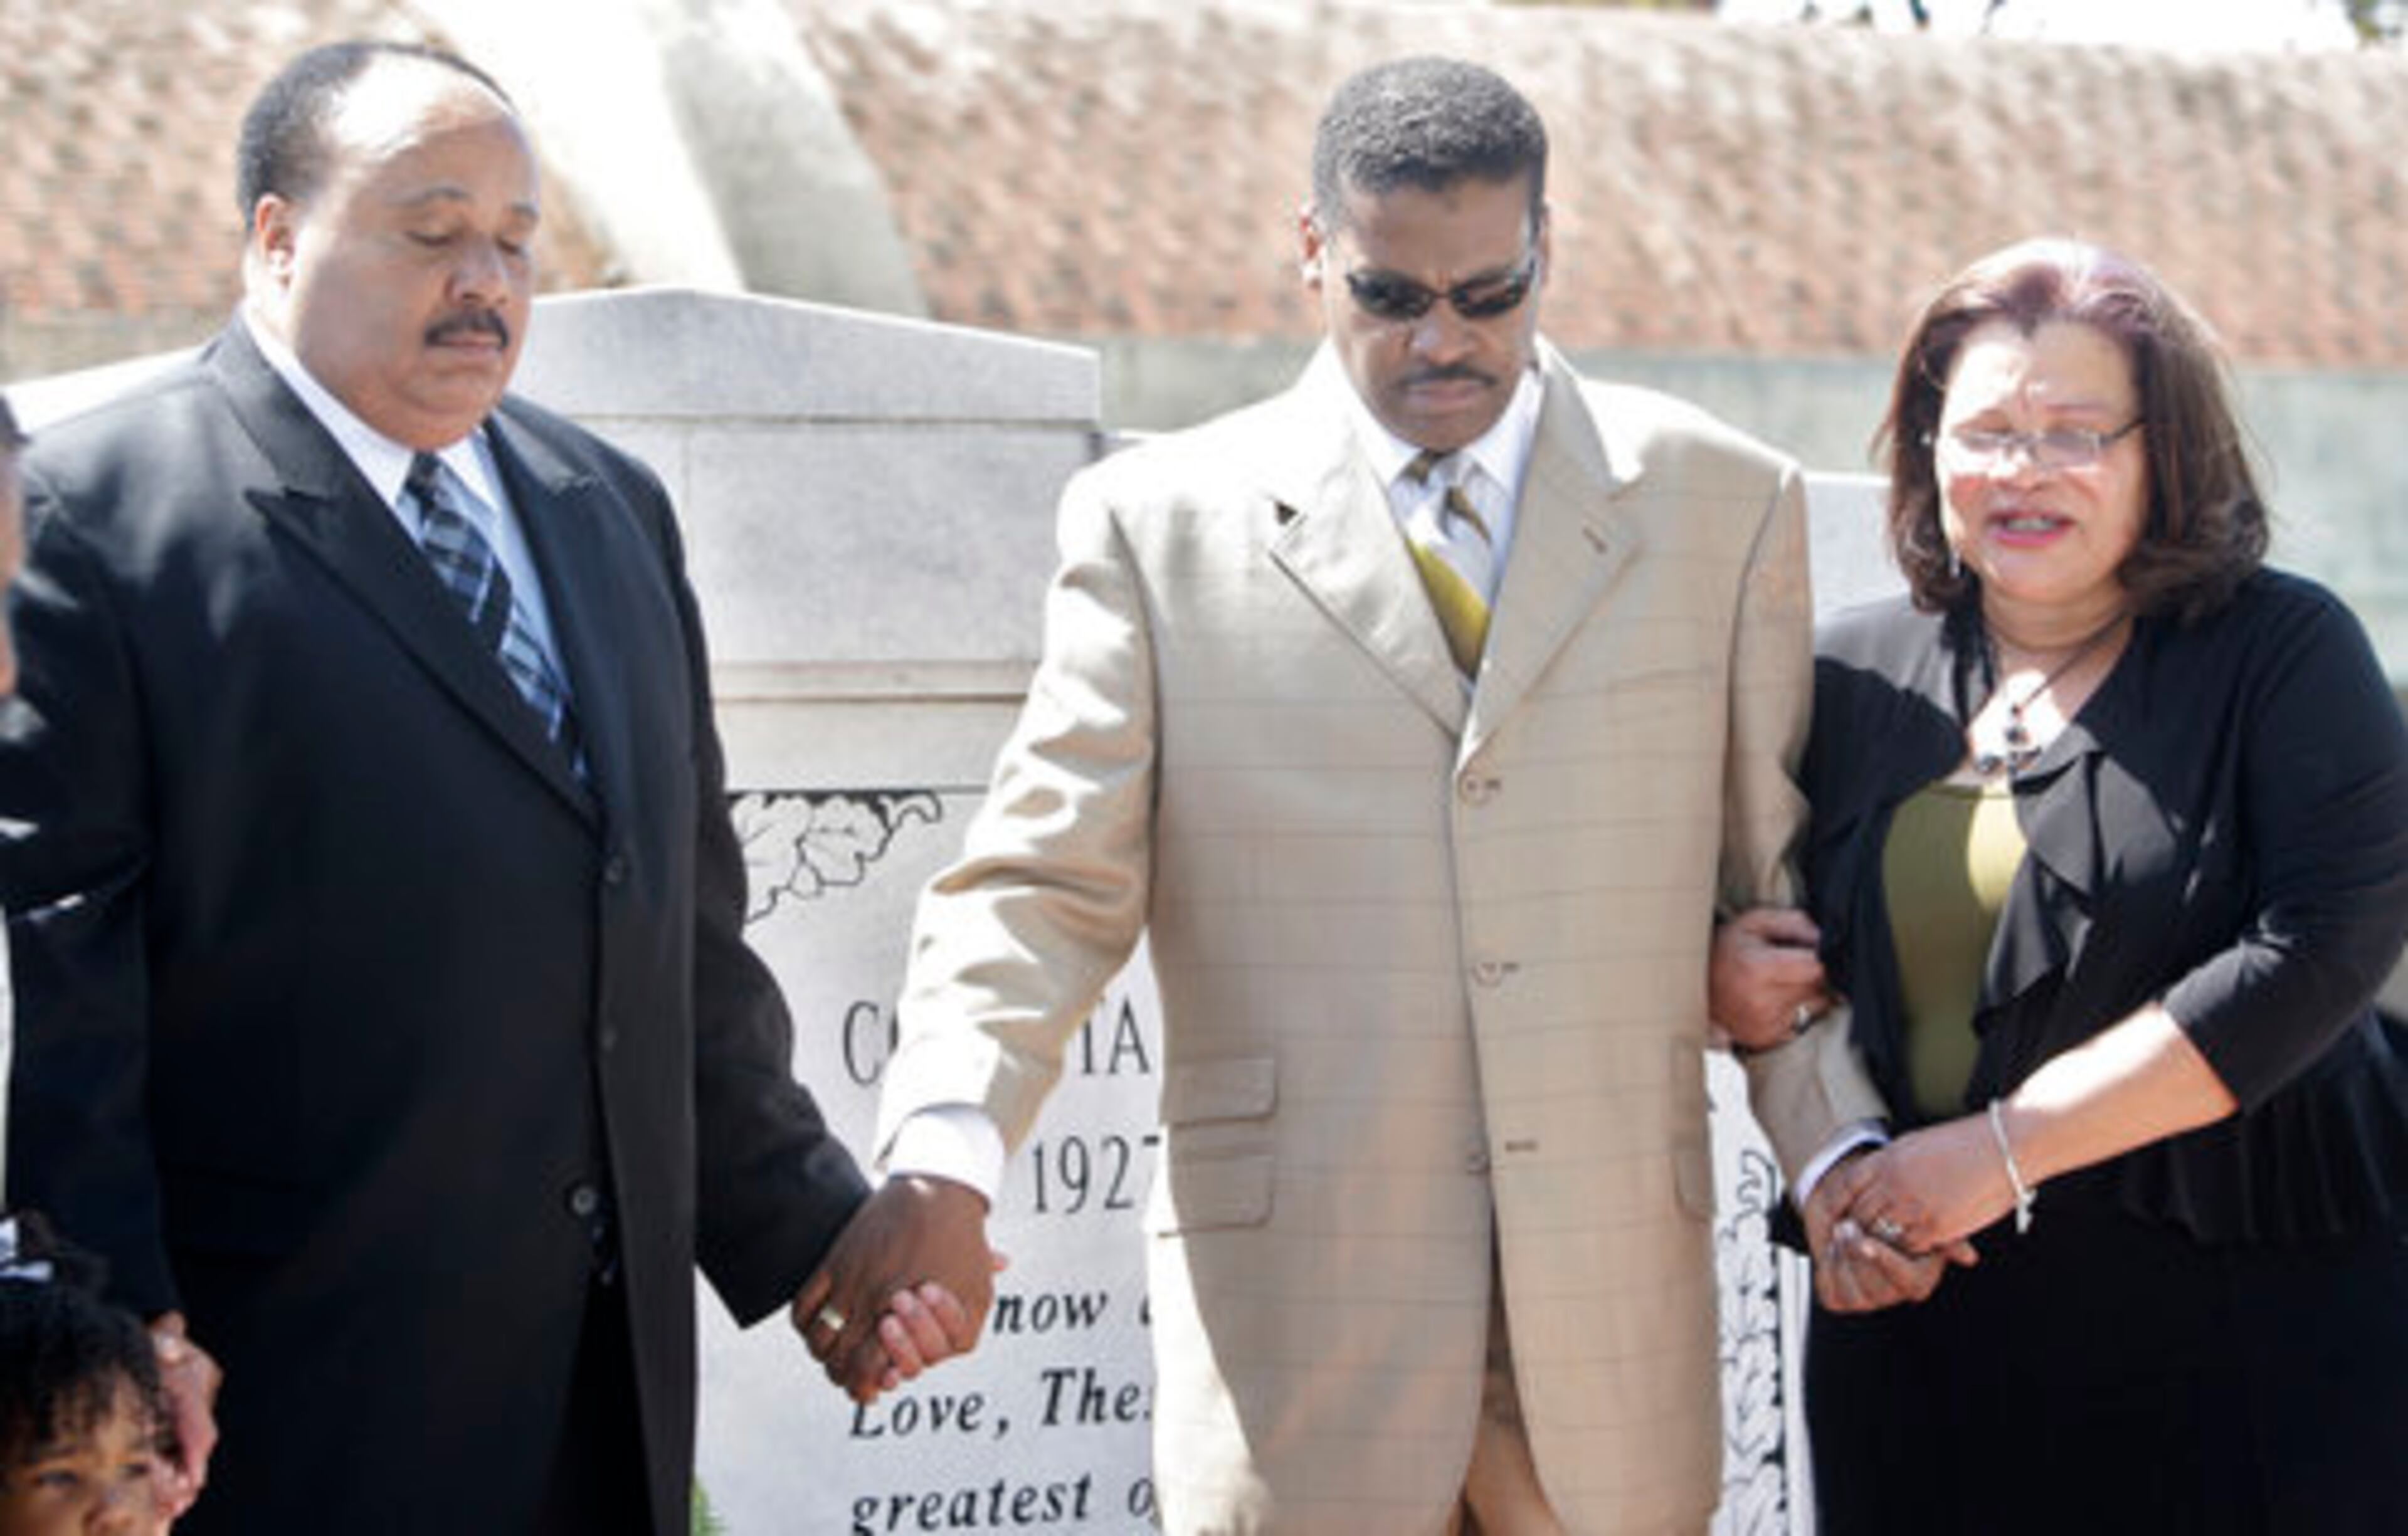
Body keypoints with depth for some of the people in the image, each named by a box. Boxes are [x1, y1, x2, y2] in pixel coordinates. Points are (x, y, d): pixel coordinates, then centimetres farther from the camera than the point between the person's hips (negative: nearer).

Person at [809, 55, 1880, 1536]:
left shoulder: (1724, 506, 9)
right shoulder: (1161, 522, 4)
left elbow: (1780, 883, 12)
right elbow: (1045, 885, -1)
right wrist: (946, 1150, -18)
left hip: (1614, 1312, 2)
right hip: (1298, 1302, -1)